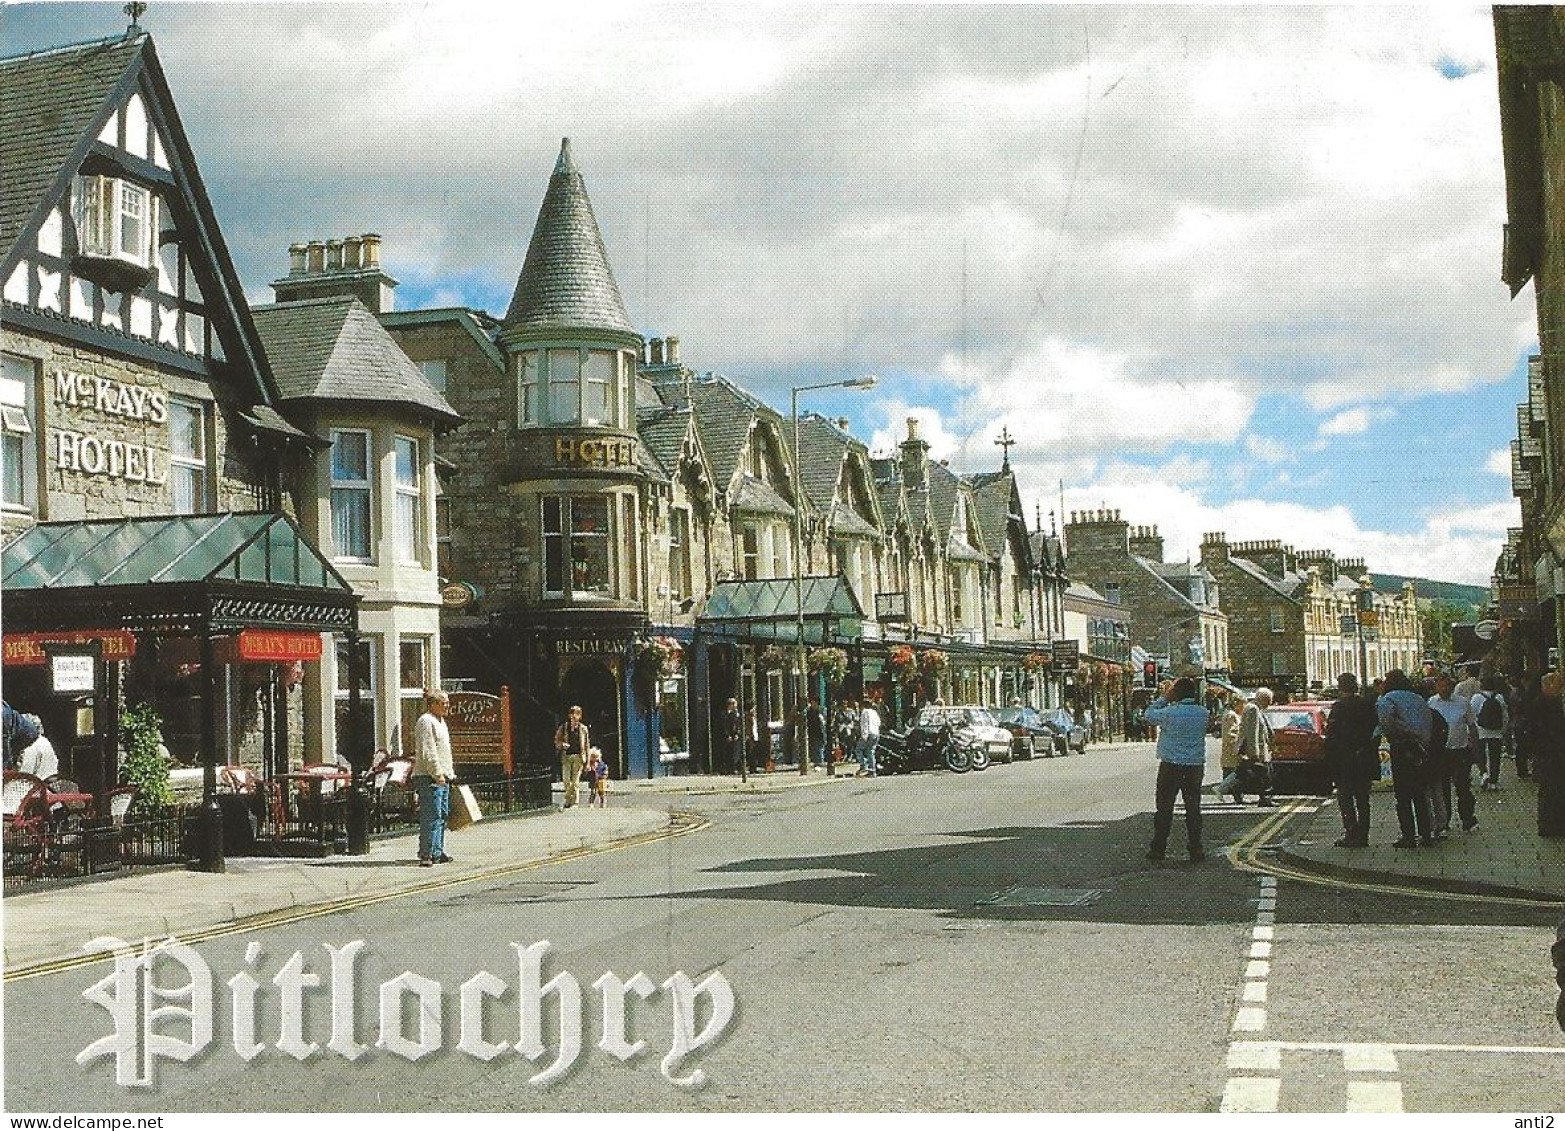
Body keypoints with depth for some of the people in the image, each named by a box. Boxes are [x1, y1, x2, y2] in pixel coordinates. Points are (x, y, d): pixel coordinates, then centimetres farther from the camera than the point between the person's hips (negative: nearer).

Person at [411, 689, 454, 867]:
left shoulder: (440, 722, 21)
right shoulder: (426, 721, -12)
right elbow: (427, 752, -19)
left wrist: (449, 772, 23)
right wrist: (437, 774, -20)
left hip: (441, 777, 10)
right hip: (429, 778, -10)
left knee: (441, 816, 13)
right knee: (431, 817, -12)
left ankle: (437, 852, 19)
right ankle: (426, 855, -12)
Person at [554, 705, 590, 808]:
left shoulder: (583, 728, 7)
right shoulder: (564, 727, 7)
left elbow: (587, 745, 9)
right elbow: (557, 740, 12)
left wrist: (587, 761, 5)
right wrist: (562, 745, -12)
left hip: (578, 756, -1)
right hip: (566, 756, 1)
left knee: (575, 780, -3)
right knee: (566, 780, -2)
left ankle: (574, 802, 3)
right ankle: (568, 800, 13)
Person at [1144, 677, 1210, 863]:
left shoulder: (1170, 713, -15)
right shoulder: (1204, 713, -3)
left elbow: (1149, 715, 1)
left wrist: (1163, 698, 11)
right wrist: (1169, 699, 12)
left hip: (1170, 766, -3)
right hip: (1195, 766, 3)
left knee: (1164, 809, 7)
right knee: (1193, 809, 9)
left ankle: (1158, 849, 11)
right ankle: (1195, 851, 9)